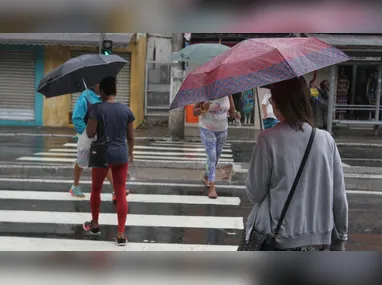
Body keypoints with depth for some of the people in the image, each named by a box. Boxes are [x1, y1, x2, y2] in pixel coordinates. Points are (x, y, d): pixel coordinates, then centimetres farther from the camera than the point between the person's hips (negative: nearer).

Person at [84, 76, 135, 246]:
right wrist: (130, 153, 21)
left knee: (96, 190, 20)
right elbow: (130, 136, 7)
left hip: (102, 155, -2)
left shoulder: (97, 109, -10)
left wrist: (89, 122, 9)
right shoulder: (126, 109, 2)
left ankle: (94, 224, 36)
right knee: (121, 194, 4)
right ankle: (121, 234, 6)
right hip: (121, 156, 3)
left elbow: (90, 134, -10)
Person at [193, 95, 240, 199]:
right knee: (212, 156, -11)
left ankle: (205, 177, 37)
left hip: (222, 130, 4)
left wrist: (235, 114, -21)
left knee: (217, 157, 13)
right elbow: (194, 113, -11)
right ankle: (212, 187, -8)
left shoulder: (227, 94, -5)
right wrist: (203, 108, -33)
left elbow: (232, 111, 3)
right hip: (207, 129, -4)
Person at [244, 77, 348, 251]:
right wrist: (340, 239, 13)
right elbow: (339, 197, 2)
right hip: (320, 239, 4)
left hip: (279, 240, -3)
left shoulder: (269, 139, -13)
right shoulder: (326, 139, -2)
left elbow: (255, 193, -7)